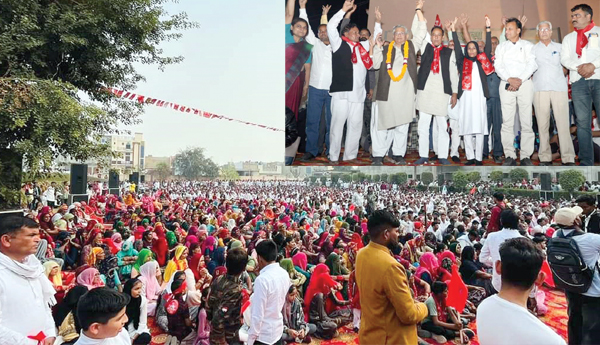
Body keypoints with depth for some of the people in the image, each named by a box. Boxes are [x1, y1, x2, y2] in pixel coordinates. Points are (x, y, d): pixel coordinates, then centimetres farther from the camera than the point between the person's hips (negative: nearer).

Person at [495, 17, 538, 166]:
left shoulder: (528, 45, 12)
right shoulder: (501, 47, 17)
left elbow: (532, 64, 0)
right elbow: (498, 66, 5)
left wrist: (520, 79, -14)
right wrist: (509, 79, -10)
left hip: (525, 84, -1)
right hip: (506, 85, 1)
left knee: (526, 121, -5)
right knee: (507, 121, -4)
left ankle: (526, 156, -1)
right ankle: (509, 156, -1)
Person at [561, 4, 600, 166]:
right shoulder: (568, 38, 21)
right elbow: (564, 59, 7)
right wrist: (579, 67, -10)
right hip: (578, 81, 2)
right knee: (582, 122, -1)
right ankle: (586, 162, 2)